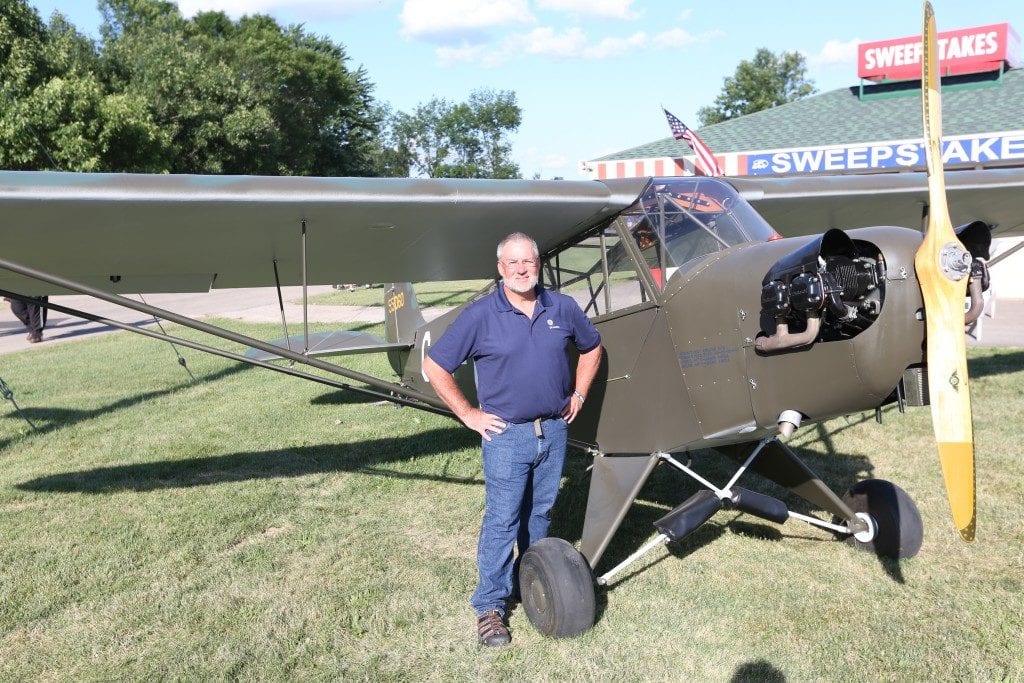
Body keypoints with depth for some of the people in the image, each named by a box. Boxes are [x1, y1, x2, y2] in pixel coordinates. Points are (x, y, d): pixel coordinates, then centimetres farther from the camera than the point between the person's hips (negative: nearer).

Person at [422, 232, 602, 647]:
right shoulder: (480, 315, -10)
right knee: (502, 521, 0)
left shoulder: (563, 308, 2)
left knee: (540, 514, 17)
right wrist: (468, 415, -8)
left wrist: (578, 395, 12)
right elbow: (434, 366, -7)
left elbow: (591, 348, 20)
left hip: (554, 430, 4)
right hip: (507, 435, -4)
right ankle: (489, 606, 12)